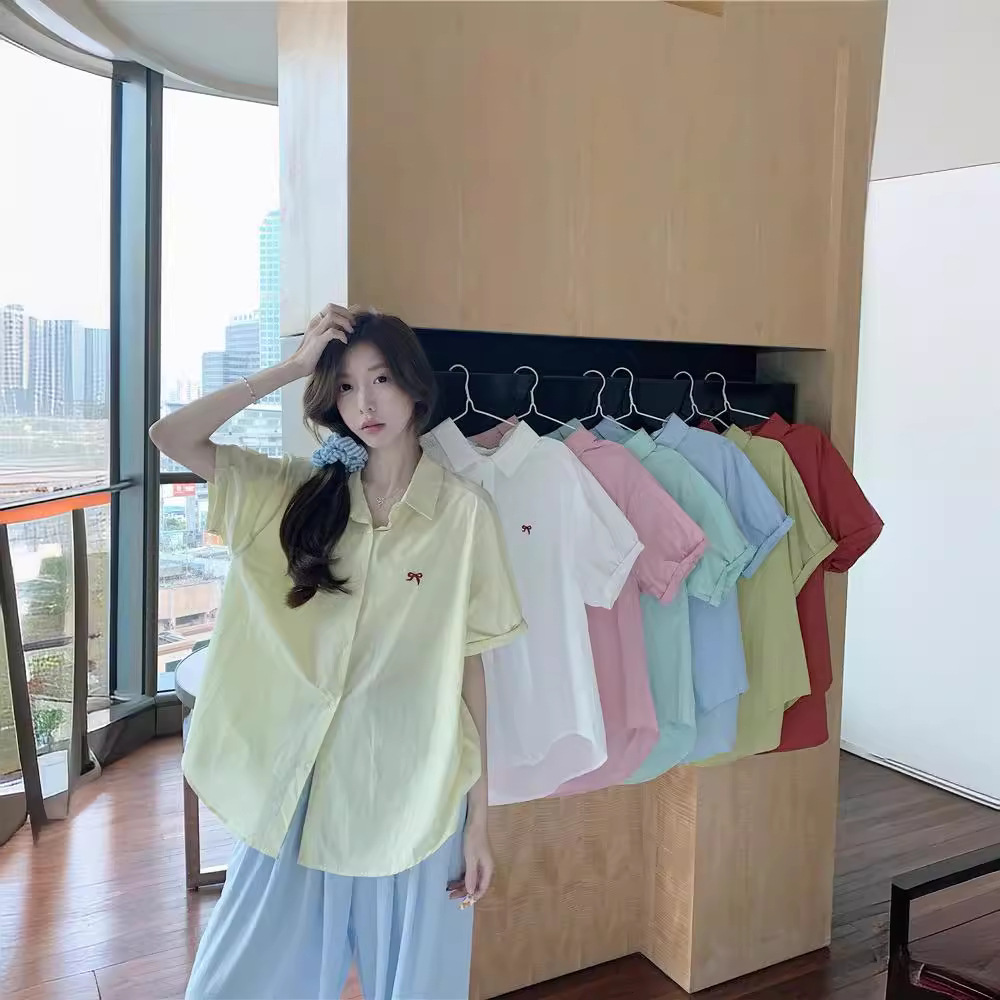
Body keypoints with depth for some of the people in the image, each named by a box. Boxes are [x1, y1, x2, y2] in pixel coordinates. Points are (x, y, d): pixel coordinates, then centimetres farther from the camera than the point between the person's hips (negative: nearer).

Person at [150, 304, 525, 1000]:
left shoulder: (464, 510, -8)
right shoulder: (302, 490, 1)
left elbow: (469, 664, -6)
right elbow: (170, 437, -6)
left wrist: (479, 819, -4)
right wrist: (293, 367, -10)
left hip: (411, 795, -2)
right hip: (299, 786, 3)